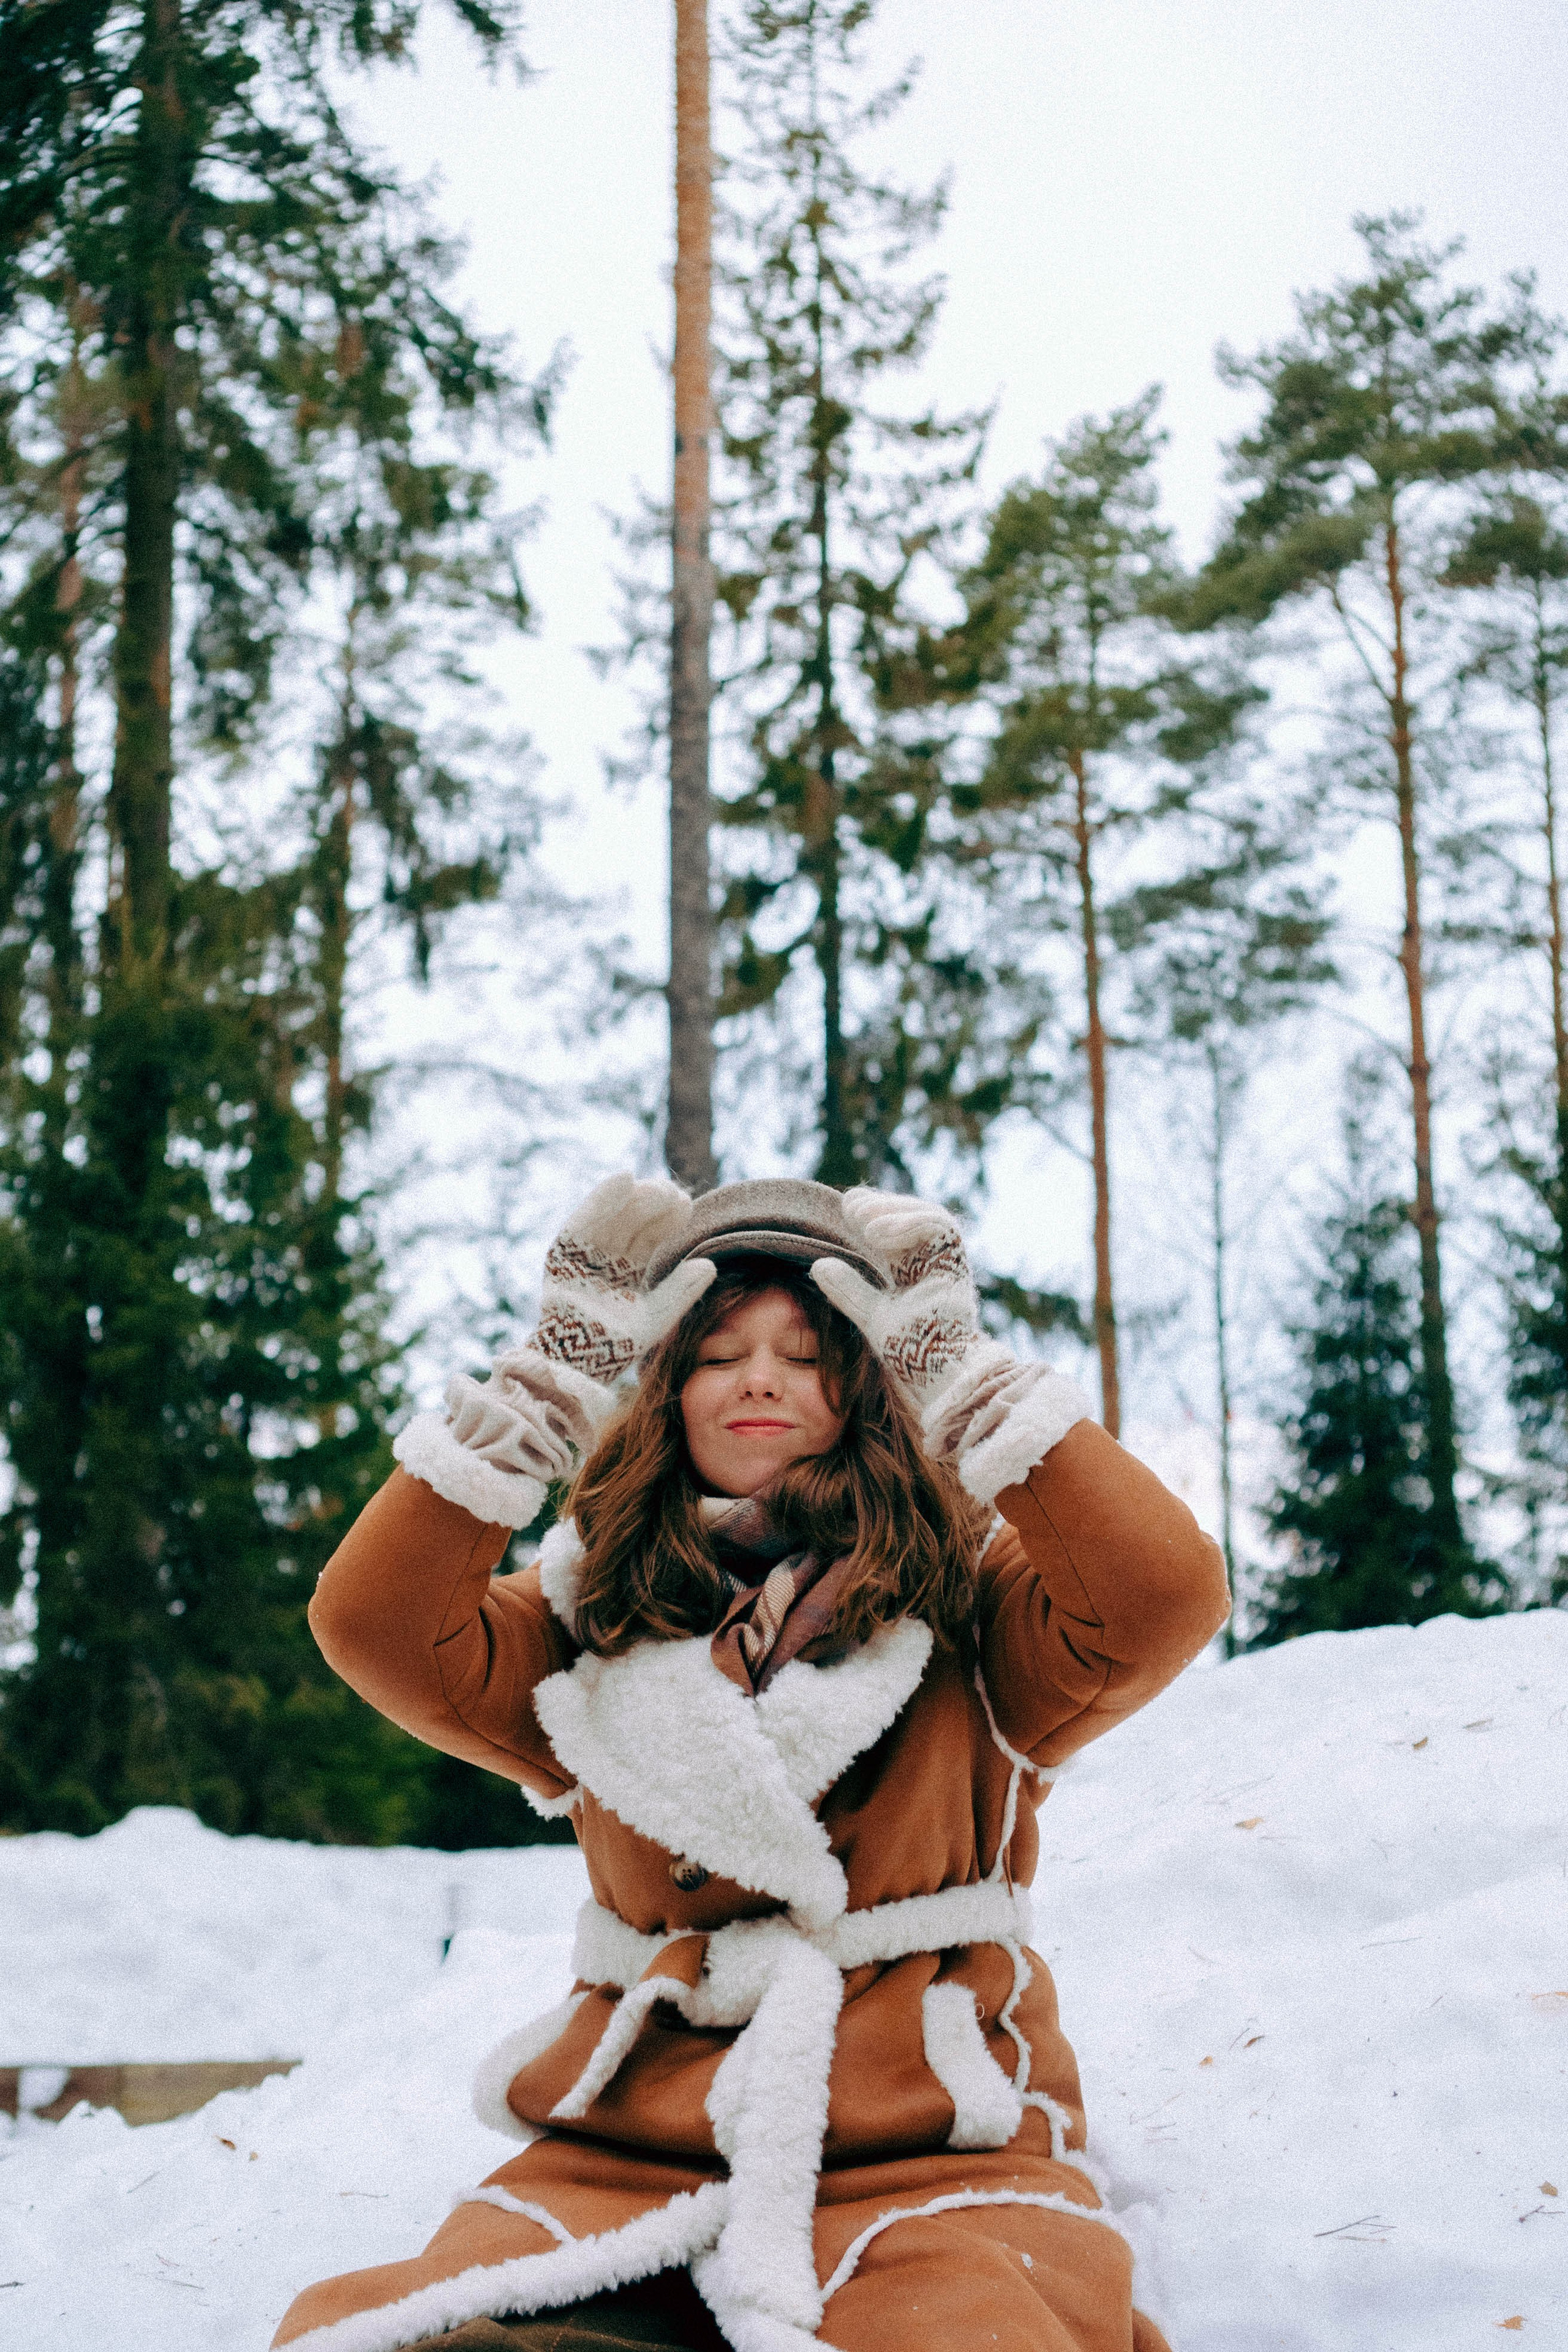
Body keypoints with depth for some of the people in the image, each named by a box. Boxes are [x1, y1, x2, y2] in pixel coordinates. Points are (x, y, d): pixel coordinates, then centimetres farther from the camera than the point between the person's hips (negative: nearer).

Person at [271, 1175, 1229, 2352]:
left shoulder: (964, 1595, 8)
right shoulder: (600, 1618, 14)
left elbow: (1166, 1596, -10)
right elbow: (374, 1627, -1)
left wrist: (965, 1377, -5)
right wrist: (555, 1377, 0)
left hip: (927, 2155, -2)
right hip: (627, 2156, 2)